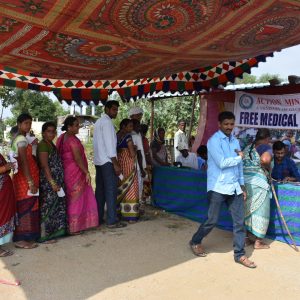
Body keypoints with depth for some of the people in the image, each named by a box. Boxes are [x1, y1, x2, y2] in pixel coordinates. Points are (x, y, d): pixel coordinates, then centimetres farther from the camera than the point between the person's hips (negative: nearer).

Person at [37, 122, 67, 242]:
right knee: (48, 206, -4)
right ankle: (44, 235, 5)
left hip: (56, 181, 9)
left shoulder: (51, 144, 15)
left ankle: (53, 231, 26)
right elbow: (44, 166, -19)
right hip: (48, 181, -9)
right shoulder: (43, 145, -12)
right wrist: (52, 183, -23)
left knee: (58, 205, 14)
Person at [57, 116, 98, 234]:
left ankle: (66, 224, 27)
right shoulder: (73, 139, -17)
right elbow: (78, 159, -22)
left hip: (65, 171, 9)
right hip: (75, 172, -9)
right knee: (76, 199, 1)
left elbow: (58, 154, 13)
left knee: (69, 198, 17)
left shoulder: (61, 138, 9)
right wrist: (87, 172, -19)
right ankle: (73, 227, 9)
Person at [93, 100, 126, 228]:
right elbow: (109, 143, -18)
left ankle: (98, 218, 17)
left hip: (98, 161, 9)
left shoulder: (98, 122, 18)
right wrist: (115, 163, -18)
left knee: (100, 190, 11)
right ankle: (112, 221, -2)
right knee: (111, 191, -5)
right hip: (107, 161, -9)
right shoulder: (107, 122, -11)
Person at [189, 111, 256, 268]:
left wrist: (242, 186, 14)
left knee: (239, 221, 6)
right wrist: (239, 157, -5)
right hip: (218, 188, -6)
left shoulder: (235, 141, 13)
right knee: (212, 220, 2)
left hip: (234, 187, 7)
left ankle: (239, 255, 18)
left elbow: (239, 166, 17)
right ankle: (195, 242, 26)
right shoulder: (214, 141, -10)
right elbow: (222, 163, -20)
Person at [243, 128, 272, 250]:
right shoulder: (266, 147, -4)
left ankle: (249, 236, 26)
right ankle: (257, 241, 14)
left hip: (244, 180, 7)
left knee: (247, 209, 16)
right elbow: (265, 159, -25)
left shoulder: (247, 147, 16)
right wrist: (268, 168, -7)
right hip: (257, 181, -6)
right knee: (259, 211, 6)